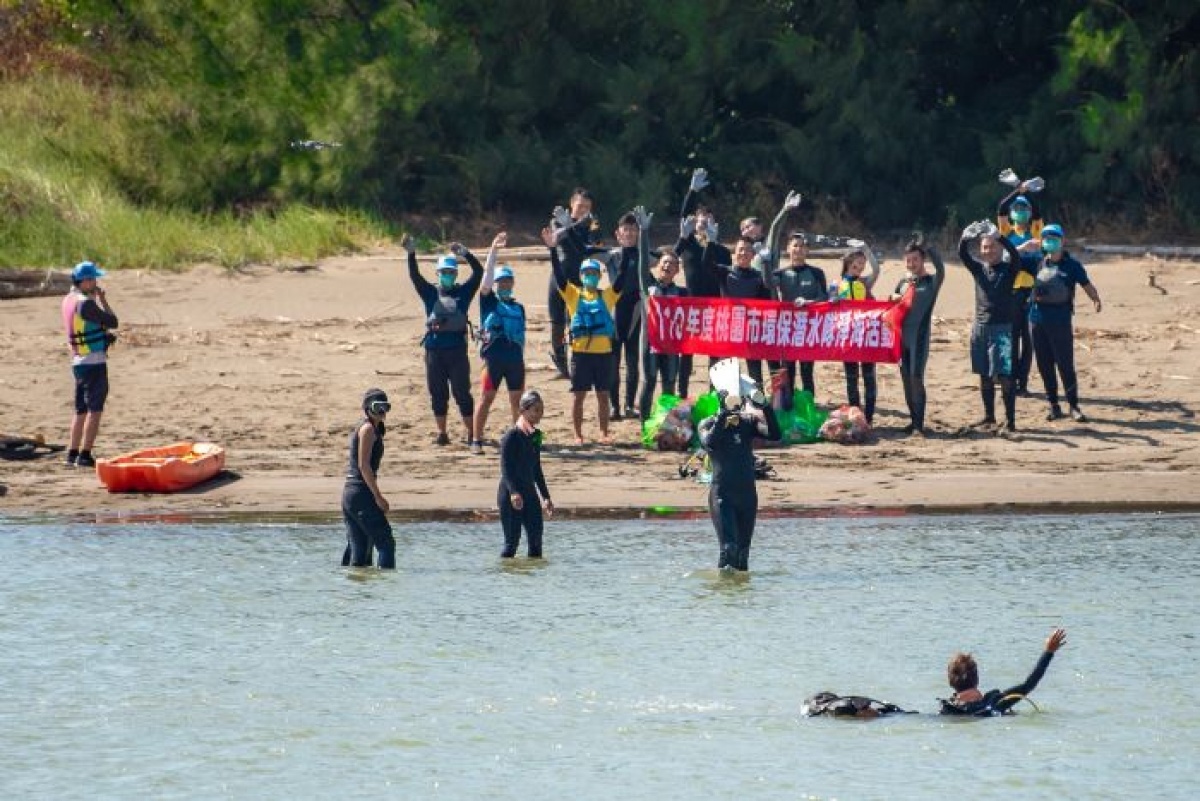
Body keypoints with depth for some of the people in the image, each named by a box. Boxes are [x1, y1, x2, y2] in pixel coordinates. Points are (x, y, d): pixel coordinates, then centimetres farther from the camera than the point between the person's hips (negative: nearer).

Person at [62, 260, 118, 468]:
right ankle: (85, 455, -9)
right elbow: (113, 322, -13)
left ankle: (72, 453, 18)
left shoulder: (68, 300, 10)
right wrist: (103, 301, -1)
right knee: (95, 410, -6)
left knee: (81, 410, 16)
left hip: (78, 361, 9)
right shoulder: (85, 303, -18)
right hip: (94, 362, -9)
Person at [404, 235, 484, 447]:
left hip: (457, 349, -2)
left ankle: (471, 433, 5)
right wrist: (411, 254, -18)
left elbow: (479, 272, -4)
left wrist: (465, 254, -16)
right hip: (434, 349, 2)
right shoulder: (430, 293, 8)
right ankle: (442, 433, 14)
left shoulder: (463, 293, 5)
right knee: (438, 394, 6)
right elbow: (415, 276, -4)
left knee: (462, 392, 0)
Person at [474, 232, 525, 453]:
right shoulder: (489, 302, 3)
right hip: (493, 358, -4)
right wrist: (493, 250, -15)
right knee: (486, 398, -4)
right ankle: (477, 441, -1)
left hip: (515, 359, 4)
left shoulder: (518, 308, 15)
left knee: (517, 399, 9)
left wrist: (521, 359, 15)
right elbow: (486, 279, -10)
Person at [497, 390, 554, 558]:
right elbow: (505, 468, -19)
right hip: (510, 496, -7)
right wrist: (513, 492, -33)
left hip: (530, 494, 7)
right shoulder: (511, 436, -12)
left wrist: (545, 497, 21)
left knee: (536, 538, 4)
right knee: (512, 541, -7)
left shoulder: (535, 435, 10)